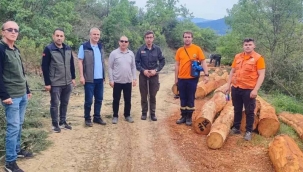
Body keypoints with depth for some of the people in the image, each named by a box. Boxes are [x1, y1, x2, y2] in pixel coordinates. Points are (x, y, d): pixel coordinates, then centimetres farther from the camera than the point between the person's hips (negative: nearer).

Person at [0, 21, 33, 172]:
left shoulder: (16, 50, 14)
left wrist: (27, 90, 20)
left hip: (22, 95, 8)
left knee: (19, 125, 15)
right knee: (13, 127, -5)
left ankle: (17, 150, 30)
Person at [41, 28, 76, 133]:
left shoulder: (68, 49, 6)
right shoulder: (48, 49, -10)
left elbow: (72, 64, 15)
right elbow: (44, 67, -11)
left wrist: (73, 78, 11)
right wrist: (47, 83, -13)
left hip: (67, 83, 5)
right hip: (55, 84, -5)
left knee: (65, 103, 14)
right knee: (55, 104, 5)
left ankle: (63, 122, 27)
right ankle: (55, 124, 18)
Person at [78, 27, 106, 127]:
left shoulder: (100, 47, 12)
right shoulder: (84, 47, -6)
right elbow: (80, 62, -7)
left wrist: (104, 75, 14)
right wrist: (81, 76, -13)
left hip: (100, 78, 6)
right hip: (89, 79, -6)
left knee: (99, 99, 12)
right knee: (88, 100, 2)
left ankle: (97, 117, 24)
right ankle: (87, 119, 16)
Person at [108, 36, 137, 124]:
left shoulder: (131, 53, 5)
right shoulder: (114, 53, -6)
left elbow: (133, 67, 9)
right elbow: (110, 68, -5)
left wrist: (134, 78, 4)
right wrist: (111, 80, -9)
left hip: (128, 81, 3)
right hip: (117, 81, -3)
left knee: (128, 100, 10)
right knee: (116, 100, 7)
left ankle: (127, 115, 24)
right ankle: (115, 116, 19)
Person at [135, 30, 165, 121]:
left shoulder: (157, 49, -1)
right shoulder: (141, 49, -3)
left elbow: (162, 61, 3)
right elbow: (136, 62, 0)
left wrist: (156, 70, -9)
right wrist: (143, 70, -12)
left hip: (154, 75, 0)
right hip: (143, 75, 0)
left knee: (153, 95, 6)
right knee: (143, 95, 7)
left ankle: (152, 113, 16)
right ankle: (144, 113, 19)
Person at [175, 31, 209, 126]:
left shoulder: (197, 49, -3)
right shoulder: (179, 50, 5)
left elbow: (203, 62, -4)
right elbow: (177, 65, 8)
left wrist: (206, 74, -13)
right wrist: (176, 78, 8)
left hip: (192, 78, -3)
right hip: (181, 78, 3)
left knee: (190, 98, 7)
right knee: (183, 98, 11)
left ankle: (189, 117, 19)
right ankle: (183, 116, 23)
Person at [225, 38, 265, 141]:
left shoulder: (258, 58, -7)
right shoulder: (237, 57, 8)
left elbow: (261, 75, -11)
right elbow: (232, 72, 14)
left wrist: (255, 90, -18)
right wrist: (228, 85, 9)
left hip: (249, 90, -4)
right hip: (236, 88, 5)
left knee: (249, 111, 6)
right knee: (237, 110, 15)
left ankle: (248, 131, 19)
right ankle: (236, 128, 29)